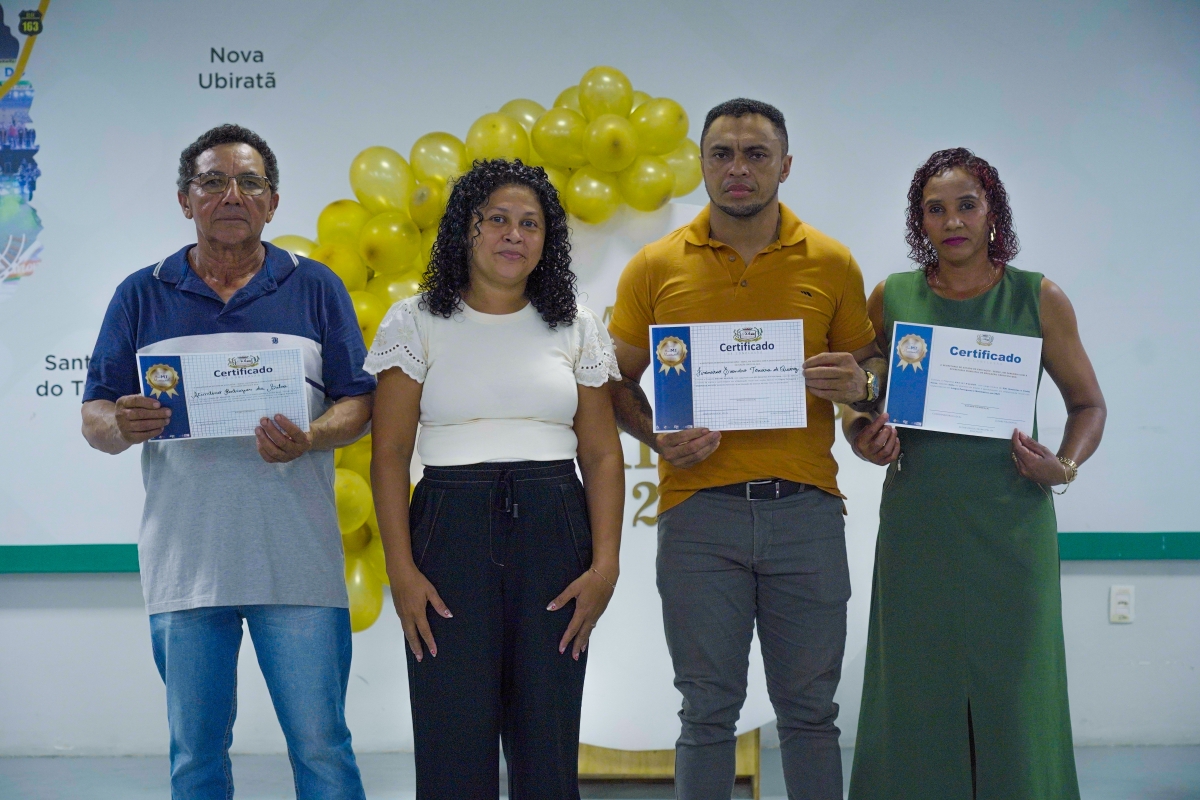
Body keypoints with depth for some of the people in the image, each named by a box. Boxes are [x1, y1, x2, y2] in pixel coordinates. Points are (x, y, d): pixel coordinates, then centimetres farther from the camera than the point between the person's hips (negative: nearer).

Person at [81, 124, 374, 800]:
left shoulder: (317, 289, 8)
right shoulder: (142, 297, 10)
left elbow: (358, 402, 5)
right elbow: (95, 417, 7)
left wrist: (307, 439, -16)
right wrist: (121, 426, -17)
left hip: (296, 562, -1)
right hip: (185, 561, 1)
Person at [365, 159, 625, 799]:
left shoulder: (575, 327, 10)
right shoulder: (416, 323, 4)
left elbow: (602, 455, 7)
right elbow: (388, 454, 1)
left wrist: (605, 565, -4)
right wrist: (401, 569, -9)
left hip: (555, 533, 2)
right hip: (450, 526, -1)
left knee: (548, 745, 3)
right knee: (454, 745, -3)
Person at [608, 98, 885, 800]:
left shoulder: (832, 265, 6)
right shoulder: (655, 268, 4)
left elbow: (867, 368, 14)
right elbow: (618, 382, 10)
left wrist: (859, 384, -9)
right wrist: (656, 435, -8)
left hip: (804, 509, 1)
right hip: (699, 511, 0)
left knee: (809, 708, 8)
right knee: (709, 710, 6)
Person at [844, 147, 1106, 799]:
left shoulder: (1039, 299, 2)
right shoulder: (892, 298, 5)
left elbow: (1088, 404, 11)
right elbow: (855, 402, 14)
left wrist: (1066, 465, -7)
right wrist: (866, 440, -7)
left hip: (1010, 523, -1)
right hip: (917, 521, 1)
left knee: (1013, 693, 2)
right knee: (917, 697, 4)